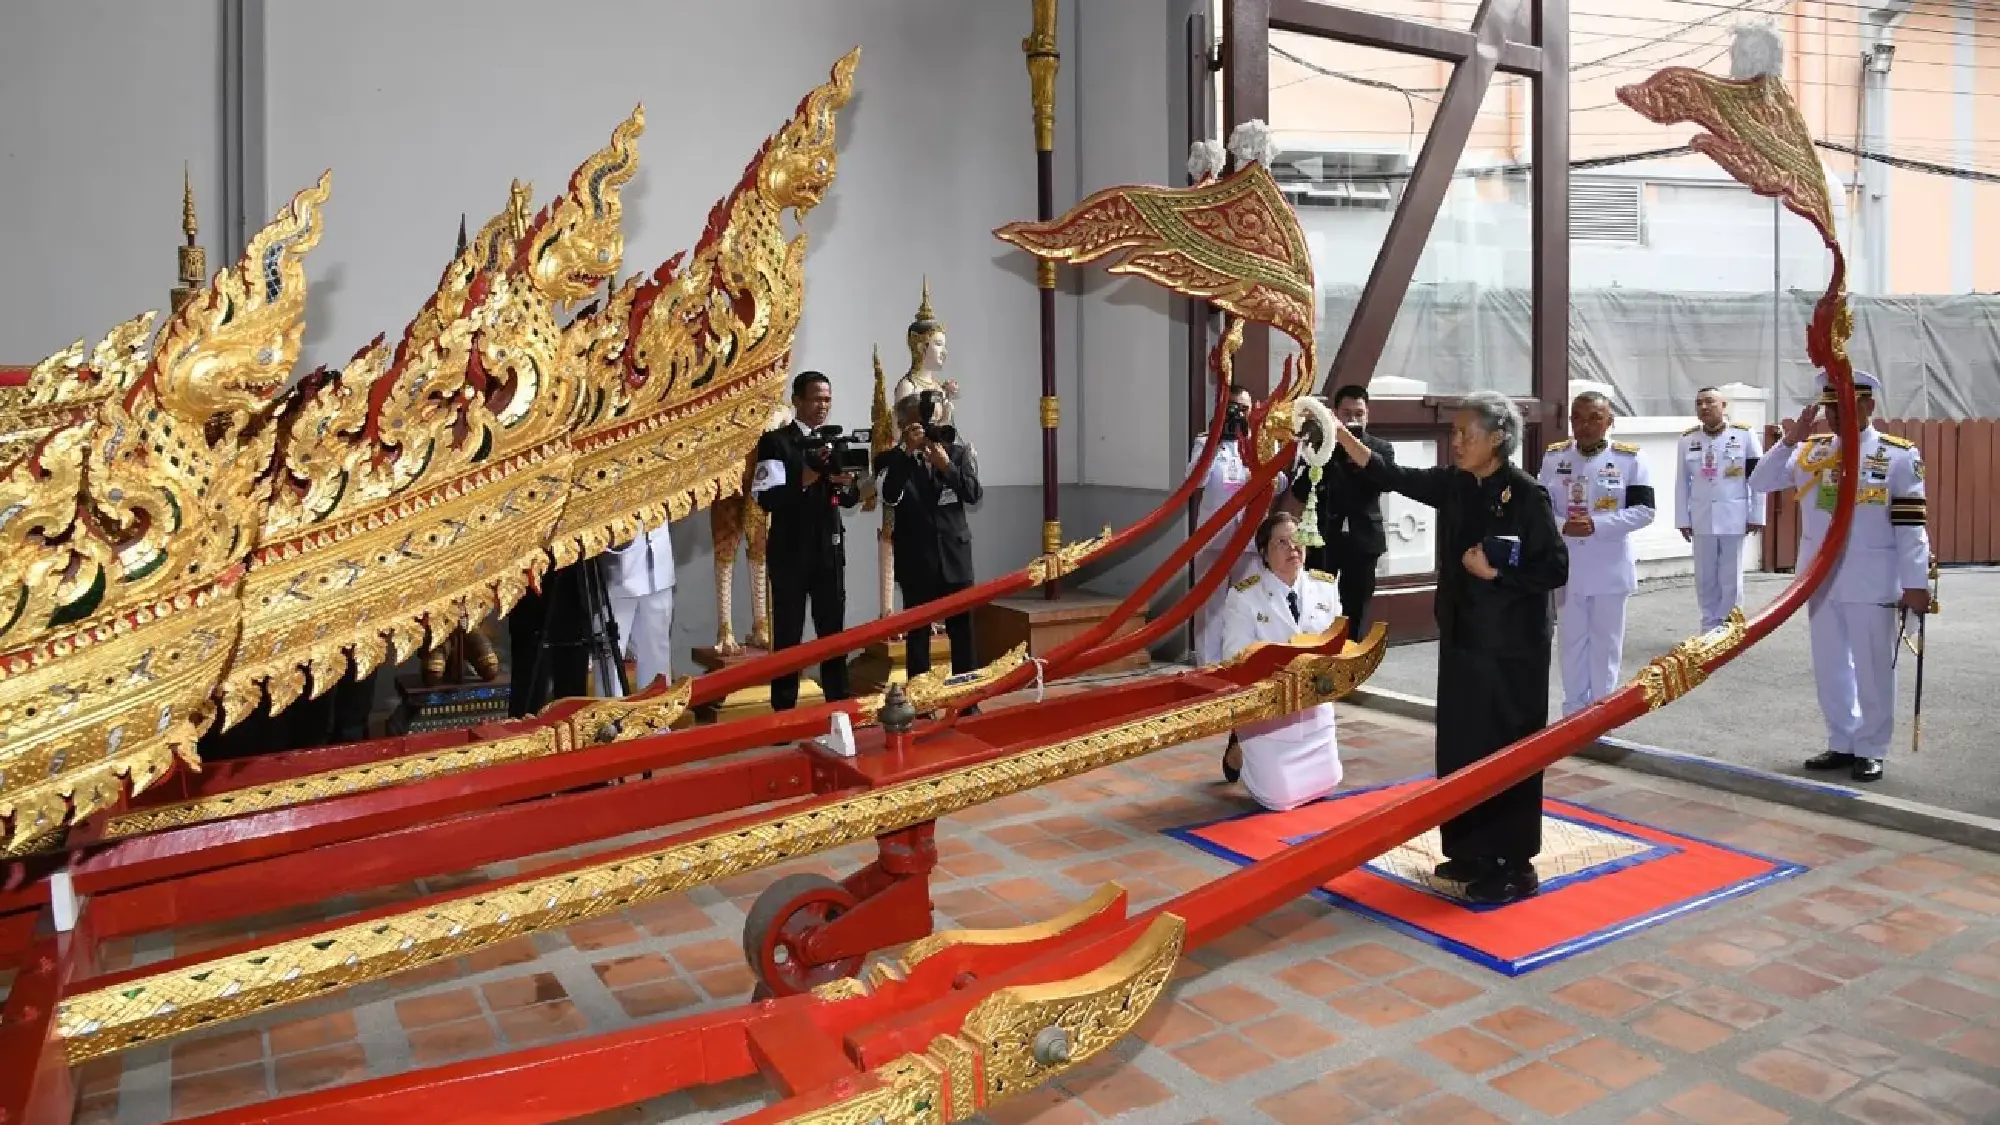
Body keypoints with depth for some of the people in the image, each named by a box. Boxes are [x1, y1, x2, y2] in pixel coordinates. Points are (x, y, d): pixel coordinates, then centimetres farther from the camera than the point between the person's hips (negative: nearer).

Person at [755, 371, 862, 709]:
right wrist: (806, 479, -26)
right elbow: (766, 498, -16)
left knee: (834, 631, 10)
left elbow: (852, 500, 8)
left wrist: (844, 483, -13)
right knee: (788, 636, 1)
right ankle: (784, 712, 10)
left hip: (829, 550, 5)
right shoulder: (775, 442, -5)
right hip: (791, 553, -4)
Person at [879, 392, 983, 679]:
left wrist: (946, 466, -14)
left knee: (962, 629, 6)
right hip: (916, 558, -2)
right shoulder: (894, 459, 0)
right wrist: (908, 451, -20)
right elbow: (890, 497, -16)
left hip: (954, 554, 2)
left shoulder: (957, 453, 7)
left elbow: (974, 494, -2)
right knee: (917, 632, 3)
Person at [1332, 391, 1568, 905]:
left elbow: (1555, 569, -13)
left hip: (1510, 647, -7)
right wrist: (1338, 432, -6)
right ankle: (1473, 853, 25)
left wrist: (1494, 572, -17)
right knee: (1461, 747, 12)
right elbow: (1393, 476, 2)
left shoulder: (1525, 494, -14)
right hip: (1463, 639, 7)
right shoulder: (1454, 485, 5)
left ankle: (1515, 866, 12)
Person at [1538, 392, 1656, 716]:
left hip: (1610, 570, -2)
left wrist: (1597, 525, -21)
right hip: (1566, 568, 2)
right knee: (1572, 642, 12)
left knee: (1605, 643, 9)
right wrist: (1562, 526, -16)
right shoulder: (1554, 457, 2)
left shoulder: (1629, 458, -6)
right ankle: (1574, 712, 25)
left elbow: (1644, 510, -9)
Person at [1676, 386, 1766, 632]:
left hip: (1733, 518, -2)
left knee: (1731, 578, 4)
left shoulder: (1744, 435, -4)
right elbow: (1682, 483, 7)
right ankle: (1710, 628, 19)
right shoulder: (1688, 439, 4)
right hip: (1702, 518, 3)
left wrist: (1756, 516, -4)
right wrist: (1683, 520, 5)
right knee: (1705, 579, 8)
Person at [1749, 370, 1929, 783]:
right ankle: (1841, 744, 25)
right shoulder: (1810, 451, 5)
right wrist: (1789, 441, -8)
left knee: (1872, 669, 6)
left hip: (1873, 582, -4)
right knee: (1829, 667, 13)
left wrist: (1916, 583, -11)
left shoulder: (1899, 456, -7)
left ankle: (1870, 750, 18)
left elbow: (1911, 525, -8)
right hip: (1821, 578, 5)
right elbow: (1760, 483, 3)